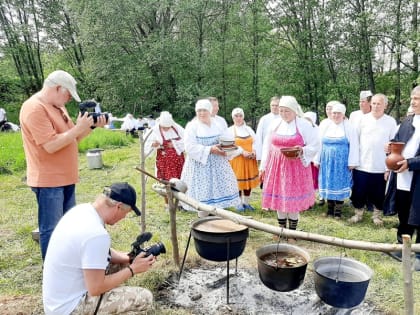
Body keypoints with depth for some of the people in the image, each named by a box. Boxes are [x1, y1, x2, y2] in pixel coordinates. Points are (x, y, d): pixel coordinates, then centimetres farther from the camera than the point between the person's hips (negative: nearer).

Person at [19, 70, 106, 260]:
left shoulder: (57, 107, 12)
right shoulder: (35, 109, -18)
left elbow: (71, 138, 15)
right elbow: (51, 145, -25)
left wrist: (90, 126, 1)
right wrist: (78, 128, -18)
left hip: (65, 178, 10)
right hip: (48, 181, -10)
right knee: (52, 229, 1)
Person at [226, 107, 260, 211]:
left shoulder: (249, 129, 13)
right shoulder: (230, 130, -1)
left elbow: (254, 142, 10)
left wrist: (253, 151, -9)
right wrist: (242, 152, -20)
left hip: (250, 159, 4)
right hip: (236, 159, -4)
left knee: (249, 180, 7)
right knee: (238, 181, -2)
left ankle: (246, 203, 20)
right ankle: (239, 203, 12)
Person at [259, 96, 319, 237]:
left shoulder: (304, 125, -6)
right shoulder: (274, 124, 5)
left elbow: (315, 145, -3)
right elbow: (267, 146, 10)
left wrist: (302, 151, -21)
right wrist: (263, 166, 9)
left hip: (295, 167, -3)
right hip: (276, 166, 4)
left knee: (293, 199, 3)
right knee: (278, 198, 9)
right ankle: (281, 229, 25)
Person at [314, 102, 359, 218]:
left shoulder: (349, 128, -3)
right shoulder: (325, 127, 6)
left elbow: (353, 146, -5)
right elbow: (319, 144, 9)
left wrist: (352, 163, -9)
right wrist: (317, 160, 8)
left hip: (342, 163, -3)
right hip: (327, 162, 3)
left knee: (340, 185, 3)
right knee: (328, 185, 8)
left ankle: (338, 210, 14)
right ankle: (330, 208, 21)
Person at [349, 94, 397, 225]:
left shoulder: (391, 122, -2)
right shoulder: (363, 119, 0)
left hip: (380, 167, 0)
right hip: (361, 165, 1)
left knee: (378, 194, 11)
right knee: (358, 192, 8)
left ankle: (377, 216, 30)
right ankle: (358, 214, 27)